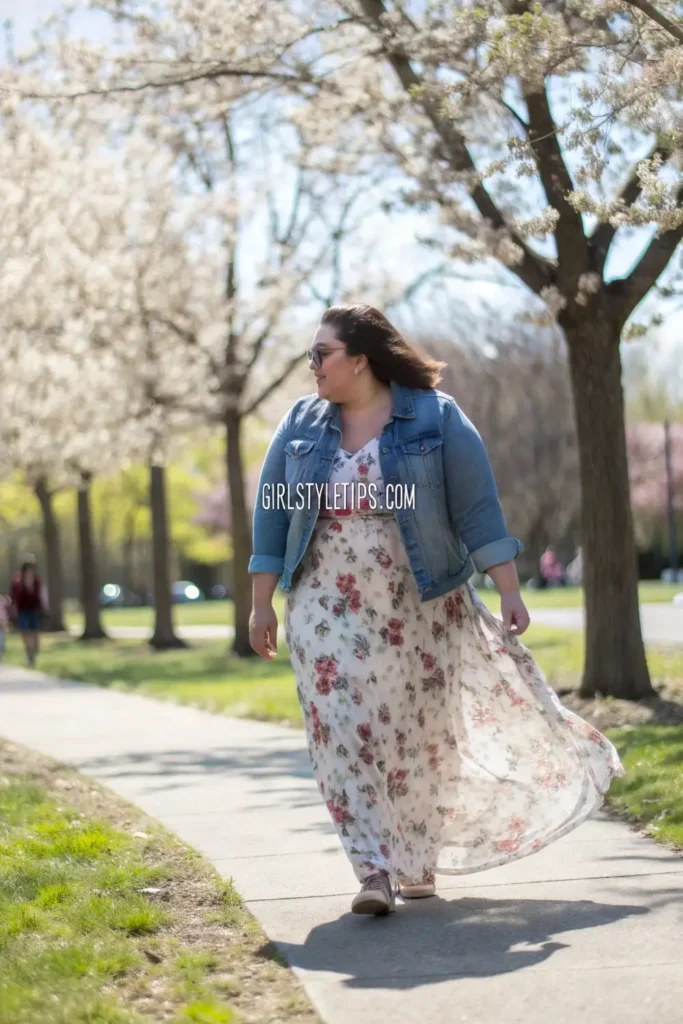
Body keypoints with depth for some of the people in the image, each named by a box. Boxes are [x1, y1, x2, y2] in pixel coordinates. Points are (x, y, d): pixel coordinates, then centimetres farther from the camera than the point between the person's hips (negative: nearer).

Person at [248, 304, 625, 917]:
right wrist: (262, 606, 4)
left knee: (421, 733, 7)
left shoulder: (435, 418, -6)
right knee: (346, 734, -8)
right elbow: (272, 515, 6)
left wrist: (509, 592, -10)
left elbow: (477, 508, -7)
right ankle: (375, 871, -8)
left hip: (420, 607, -2)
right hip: (330, 610, 2)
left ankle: (417, 861, 24)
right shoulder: (301, 425, 3)